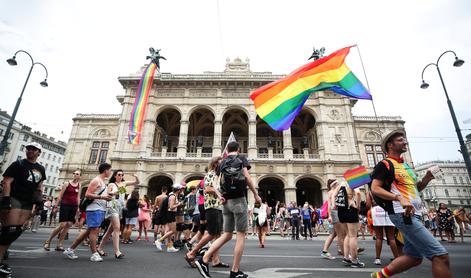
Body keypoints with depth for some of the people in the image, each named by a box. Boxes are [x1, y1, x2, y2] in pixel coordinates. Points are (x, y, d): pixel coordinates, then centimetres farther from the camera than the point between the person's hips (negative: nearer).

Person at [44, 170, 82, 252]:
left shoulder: (79, 185, 9)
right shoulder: (67, 184, -2)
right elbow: (60, 196, -2)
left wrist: (78, 207, 6)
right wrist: (56, 206, -7)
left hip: (74, 206, 4)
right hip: (65, 205, -4)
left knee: (68, 225, 2)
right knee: (62, 225, -10)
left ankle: (59, 245, 10)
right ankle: (48, 241, 10)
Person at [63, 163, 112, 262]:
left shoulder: (102, 182, 19)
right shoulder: (96, 180, -10)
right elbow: (87, 194, -17)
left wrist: (107, 197, 15)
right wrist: (102, 197, -22)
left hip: (100, 209, 10)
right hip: (94, 209, -10)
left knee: (89, 230, 13)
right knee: (94, 230, -6)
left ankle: (70, 249, 23)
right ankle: (94, 254, 0)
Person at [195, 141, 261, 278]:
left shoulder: (222, 163, 16)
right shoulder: (241, 159, 2)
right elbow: (247, 177, -9)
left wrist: (220, 197, 3)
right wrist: (256, 194, -4)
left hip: (226, 202, 6)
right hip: (239, 200, -5)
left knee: (227, 235, 12)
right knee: (240, 235, 3)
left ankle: (203, 259, 4)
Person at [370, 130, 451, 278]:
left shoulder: (405, 165, 20)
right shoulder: (384, 164, -8)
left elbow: (414, 189, 24)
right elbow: (375, 188, -17)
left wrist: (426, 179, 6)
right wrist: (399, 198, -28)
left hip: (412, 214, 10)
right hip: (402, 214, -10)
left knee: (413, 257, 14)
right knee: (441, 255, -10)